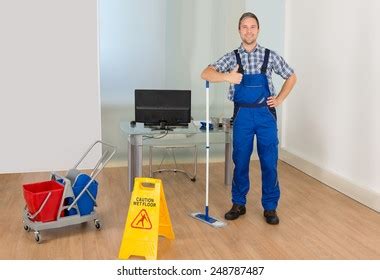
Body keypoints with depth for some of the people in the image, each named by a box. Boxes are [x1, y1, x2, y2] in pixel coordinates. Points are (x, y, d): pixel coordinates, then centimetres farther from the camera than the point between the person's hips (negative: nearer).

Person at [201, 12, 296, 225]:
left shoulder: (270, 56, 4)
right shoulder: (232, 57, 3)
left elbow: (291, 77, 16)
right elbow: (206, 74, -11)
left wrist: (279, 99, 5)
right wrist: (227, 76, -28)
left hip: (266, 114, 0)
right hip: (242, 115, 0)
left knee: (269, 162, 3)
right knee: (240, 161, 7)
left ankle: (270, 207, 15)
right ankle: (239, 204, 21)